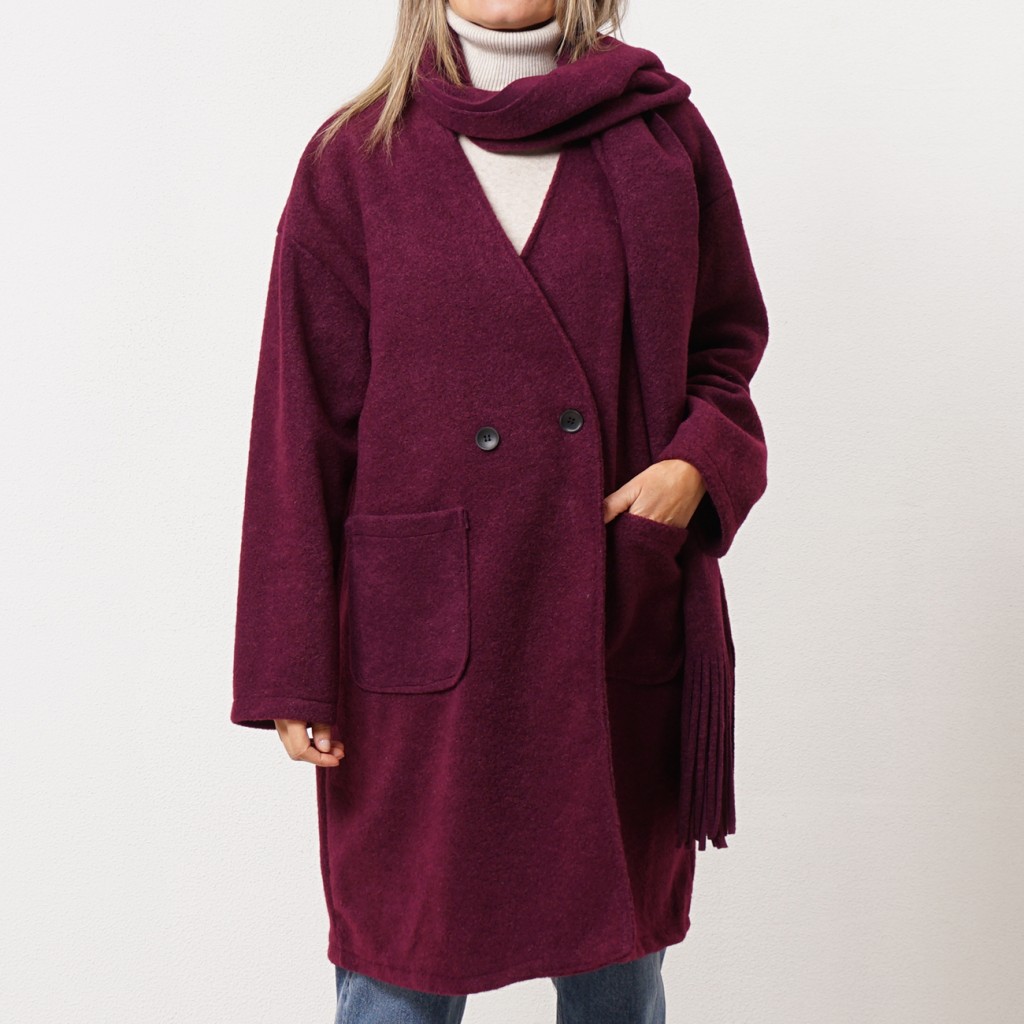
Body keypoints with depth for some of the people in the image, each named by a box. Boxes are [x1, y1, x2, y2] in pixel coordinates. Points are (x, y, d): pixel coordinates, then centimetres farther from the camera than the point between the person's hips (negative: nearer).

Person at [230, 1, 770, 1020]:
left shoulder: (663, 132, 5)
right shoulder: (354, 162, -1)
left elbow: (726, 336, 14)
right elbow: (302, 429, -2)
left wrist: (697, 461, -8)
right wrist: (293, 673, -4)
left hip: (623, 627, 2)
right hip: (427, 635, -2)